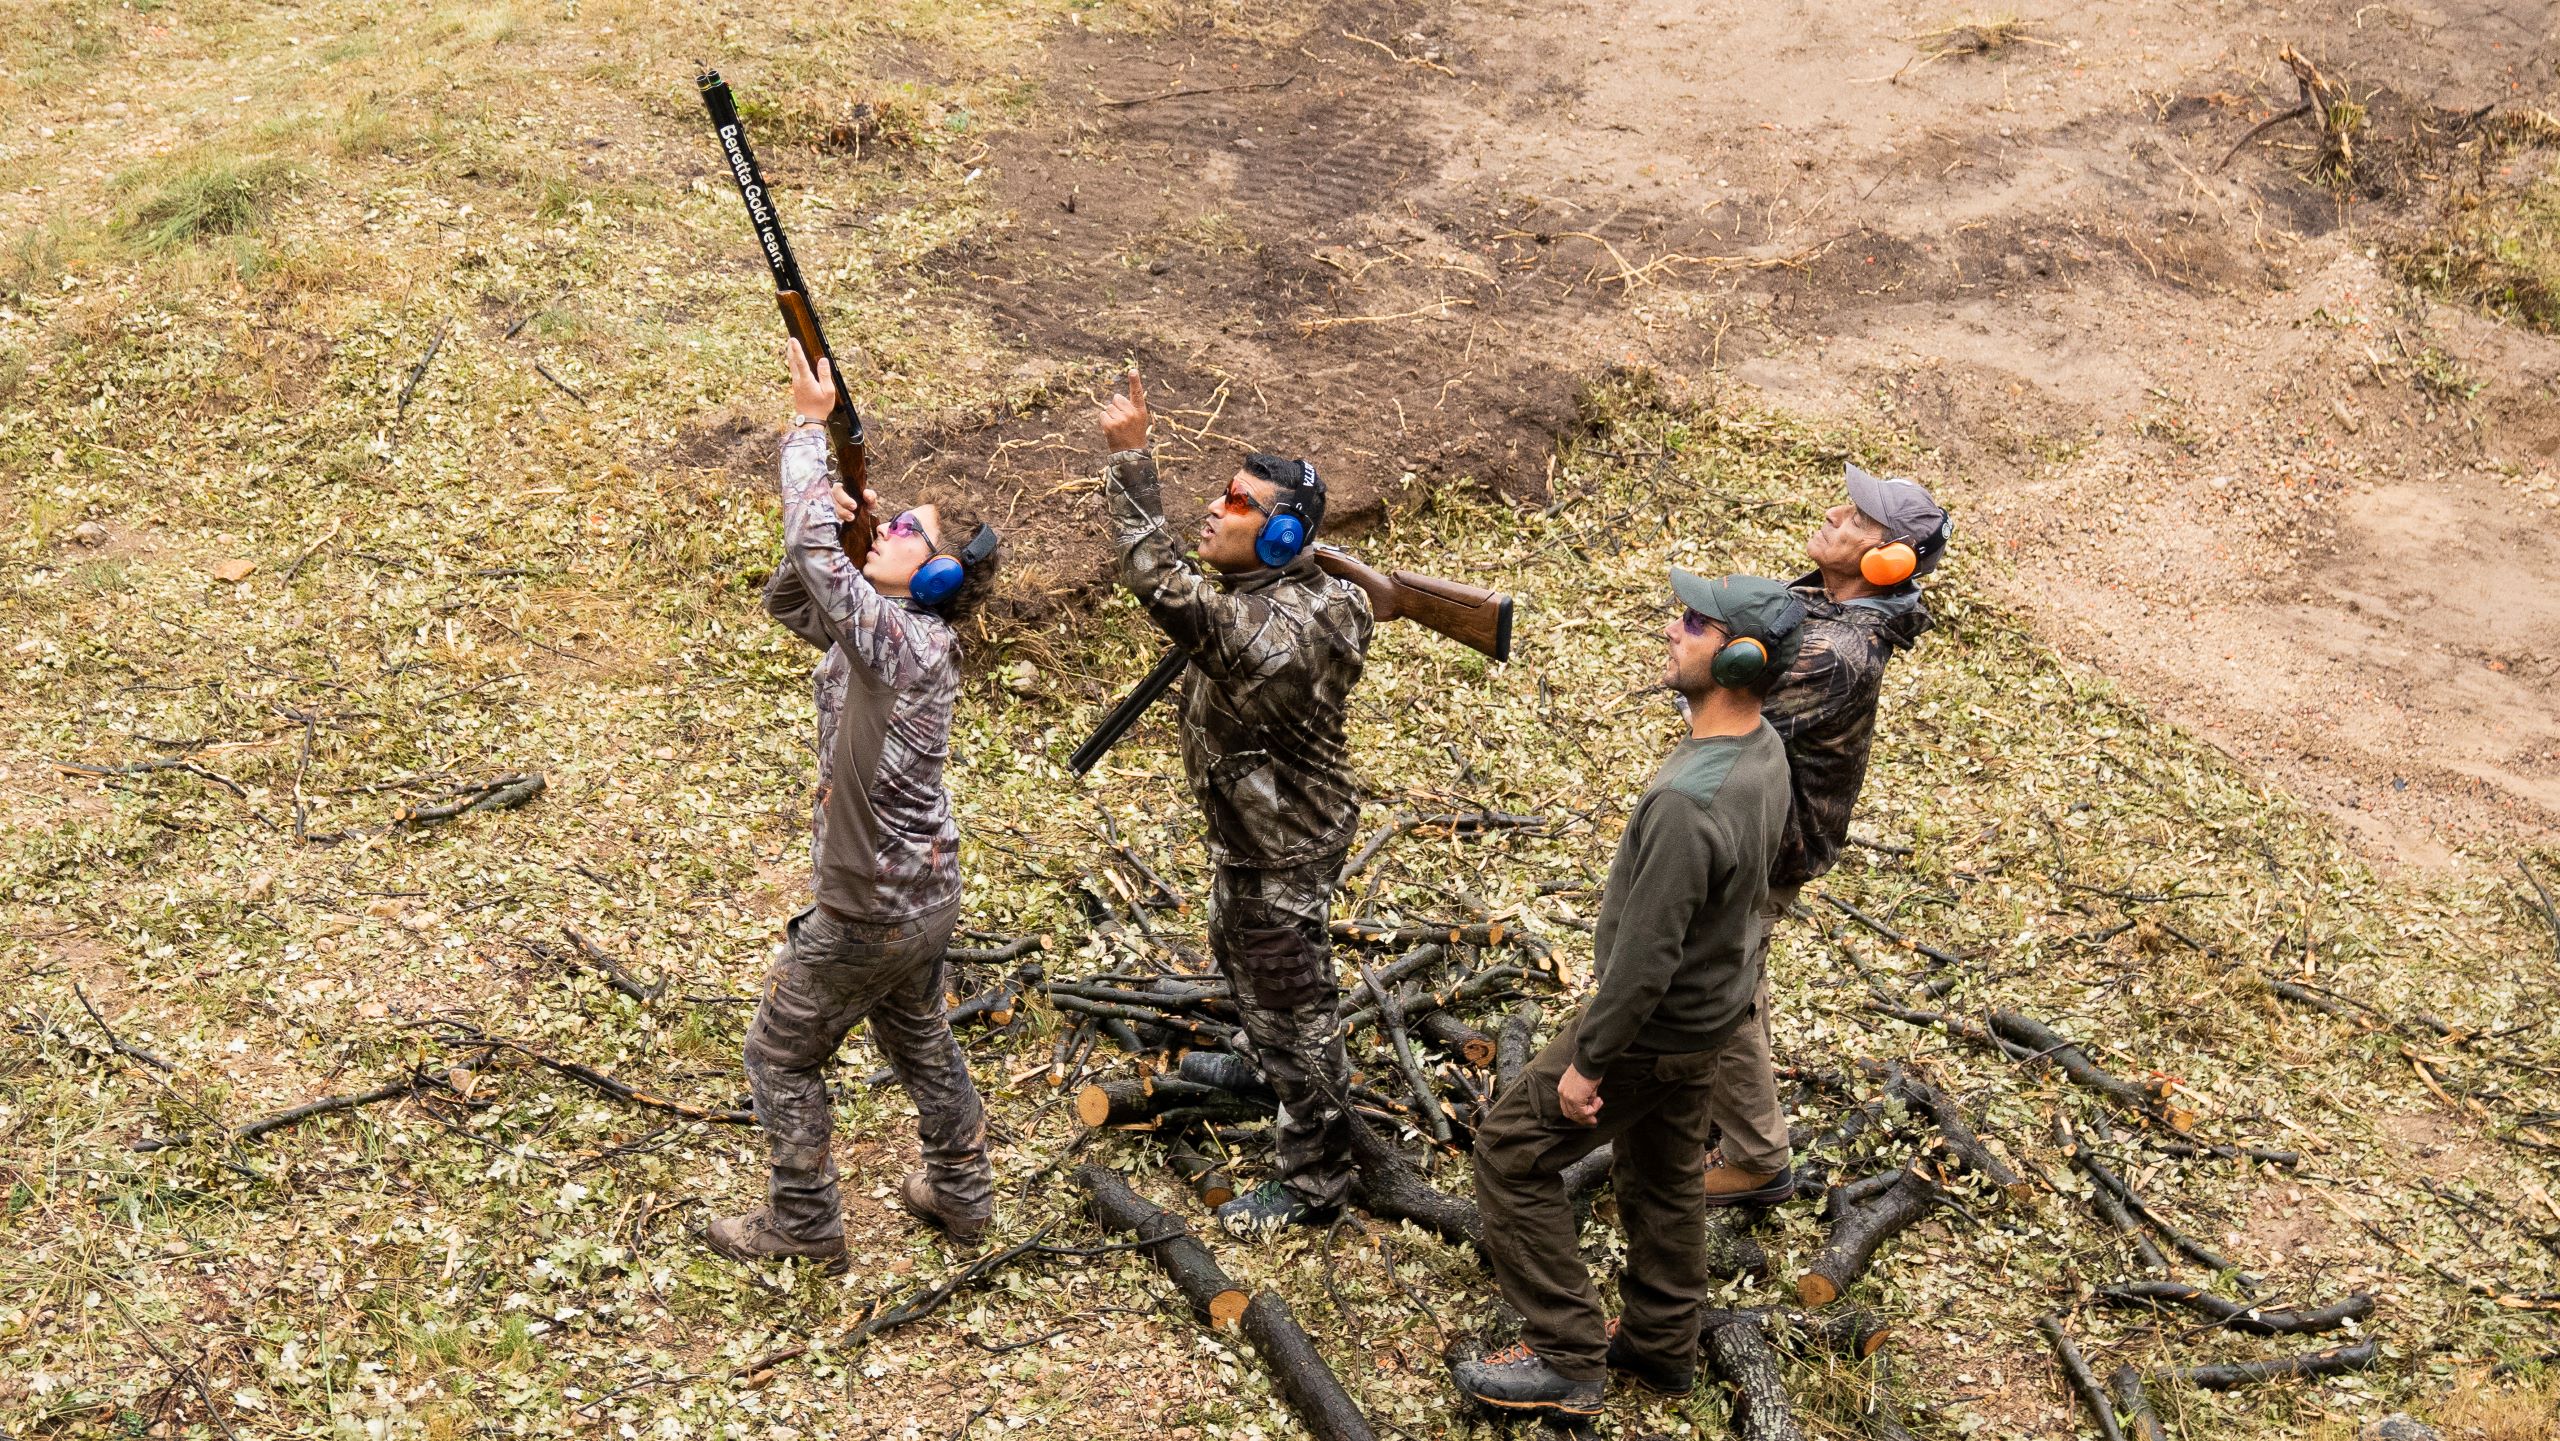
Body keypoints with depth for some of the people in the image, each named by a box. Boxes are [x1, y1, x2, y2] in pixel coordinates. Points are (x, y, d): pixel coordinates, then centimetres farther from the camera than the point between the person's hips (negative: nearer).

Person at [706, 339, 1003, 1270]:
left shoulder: (901, 641, -26)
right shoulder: (889, 633, 1)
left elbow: (812, 550, -35)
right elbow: (789, 601, 13)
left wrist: (809, 425, -25)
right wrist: (822, 525, -6)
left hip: (869, 912, -9)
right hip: (927, 895, 9)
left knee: (780, 1054, 9)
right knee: (918, 1038, 26)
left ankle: (804, 1228, 22)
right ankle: (961, 1192, 41)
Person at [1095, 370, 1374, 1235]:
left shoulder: (1271, 631, -38)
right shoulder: (1292, 593, -7)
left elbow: (1166, 589, -49)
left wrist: (1129, 458, -47)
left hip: (1285, 851, -10)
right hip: (1254, 829, 10)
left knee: (1290, 999, 6)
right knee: (1239, 956, 32)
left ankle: (1314, 1180, 23)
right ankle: (1270, 1067, 58)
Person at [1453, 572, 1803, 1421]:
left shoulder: (1689, 802, -36)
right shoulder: (1762, 750, -6)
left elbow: (1646, 956, -30)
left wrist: (1588, 1060, -18)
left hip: (1655, 1026, -9)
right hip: (1710, 1005, 9)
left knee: (1511, 1151, 5)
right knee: (1664, 1169, 24)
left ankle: (1566, 1358, 13)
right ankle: (1661, 1341, 42)